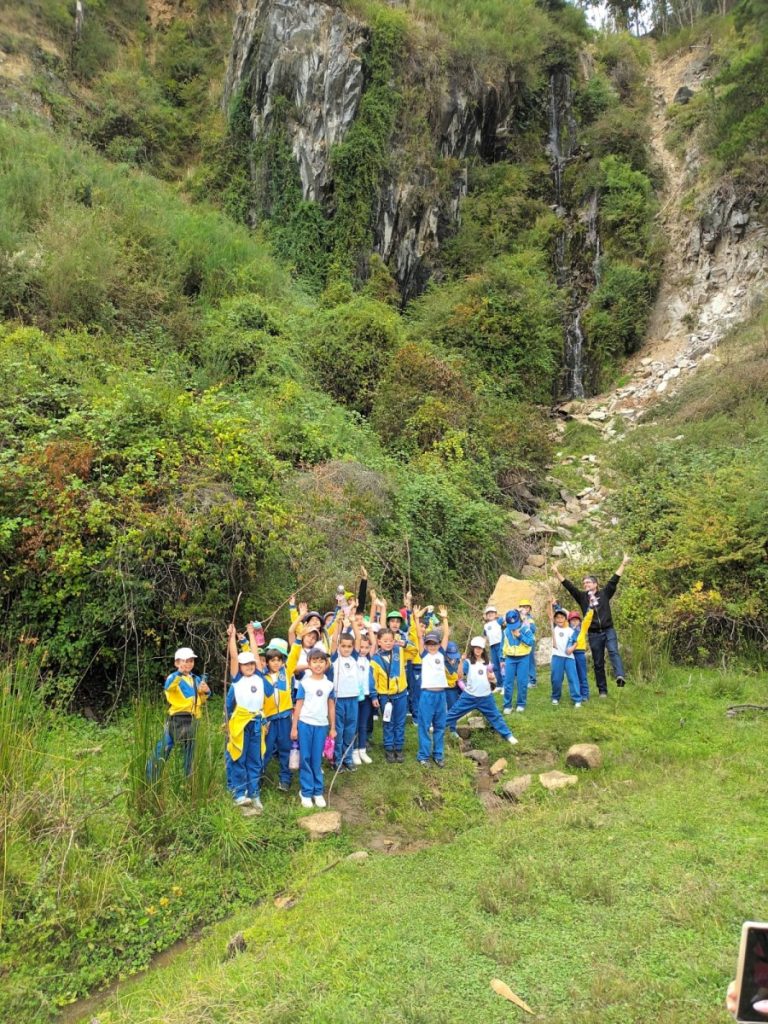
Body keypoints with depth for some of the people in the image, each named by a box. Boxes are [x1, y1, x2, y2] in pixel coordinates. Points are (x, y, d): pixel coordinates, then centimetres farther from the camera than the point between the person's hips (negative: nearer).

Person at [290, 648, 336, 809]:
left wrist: (333, 727, 11)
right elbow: (298, 705, -1)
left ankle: (318, 792, 17)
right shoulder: (304, 683, -4)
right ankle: (306, 792, 12)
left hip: (322, 725, 2)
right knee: (305, 759, 4)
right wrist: (294, 727, -2)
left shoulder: (329, 684, 4)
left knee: (317, 760, 8)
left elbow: (331, 706, 11)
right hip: (305, 724, -2)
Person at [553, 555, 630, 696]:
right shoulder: (582, 596, 7)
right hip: (593, 634, 2)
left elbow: (614, 580, 0)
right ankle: (602, 690, 13)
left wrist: (623, 564, -5)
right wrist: (557, 573, -6)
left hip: (608, 631, -2)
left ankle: (620, 676, -44)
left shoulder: (604, 593, 4)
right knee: (598, 663, 6)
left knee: (613, 652, -27)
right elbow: (568, 585, 2)